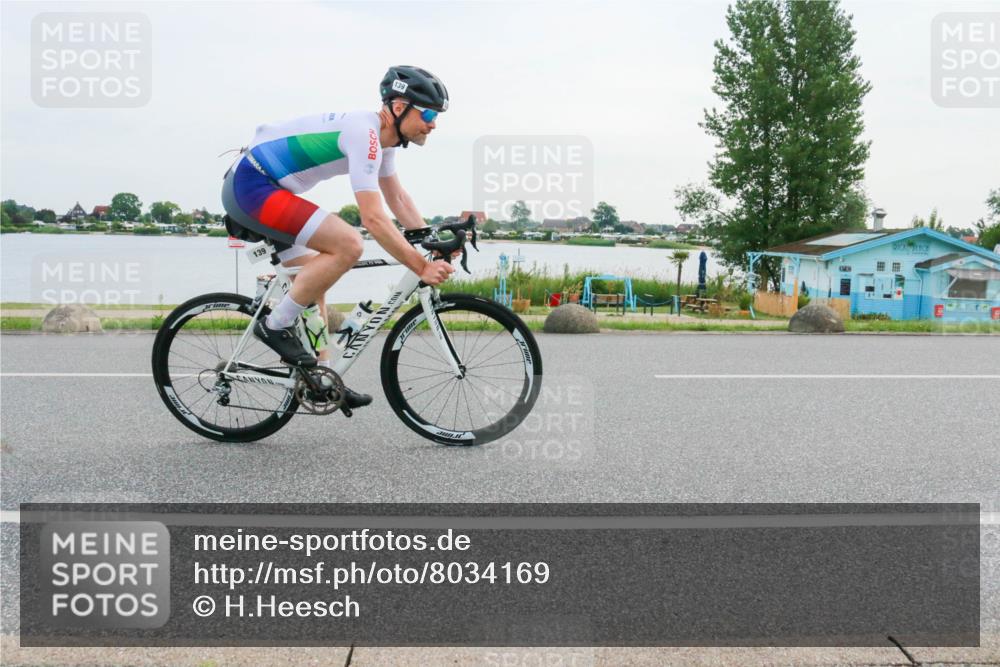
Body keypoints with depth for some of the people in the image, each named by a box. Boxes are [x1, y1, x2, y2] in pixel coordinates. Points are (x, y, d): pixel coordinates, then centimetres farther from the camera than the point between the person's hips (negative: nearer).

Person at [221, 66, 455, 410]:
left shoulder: (383, 135, 8)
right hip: (252, 186, -11)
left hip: (250, 188, 11)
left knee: (314, 280, 14)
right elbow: (373, 218, -29)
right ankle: (275, 325, -10)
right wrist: (422, 268, -28)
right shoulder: (364, 134, -23)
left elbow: (397, 197, 16)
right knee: (348, 245, -22)